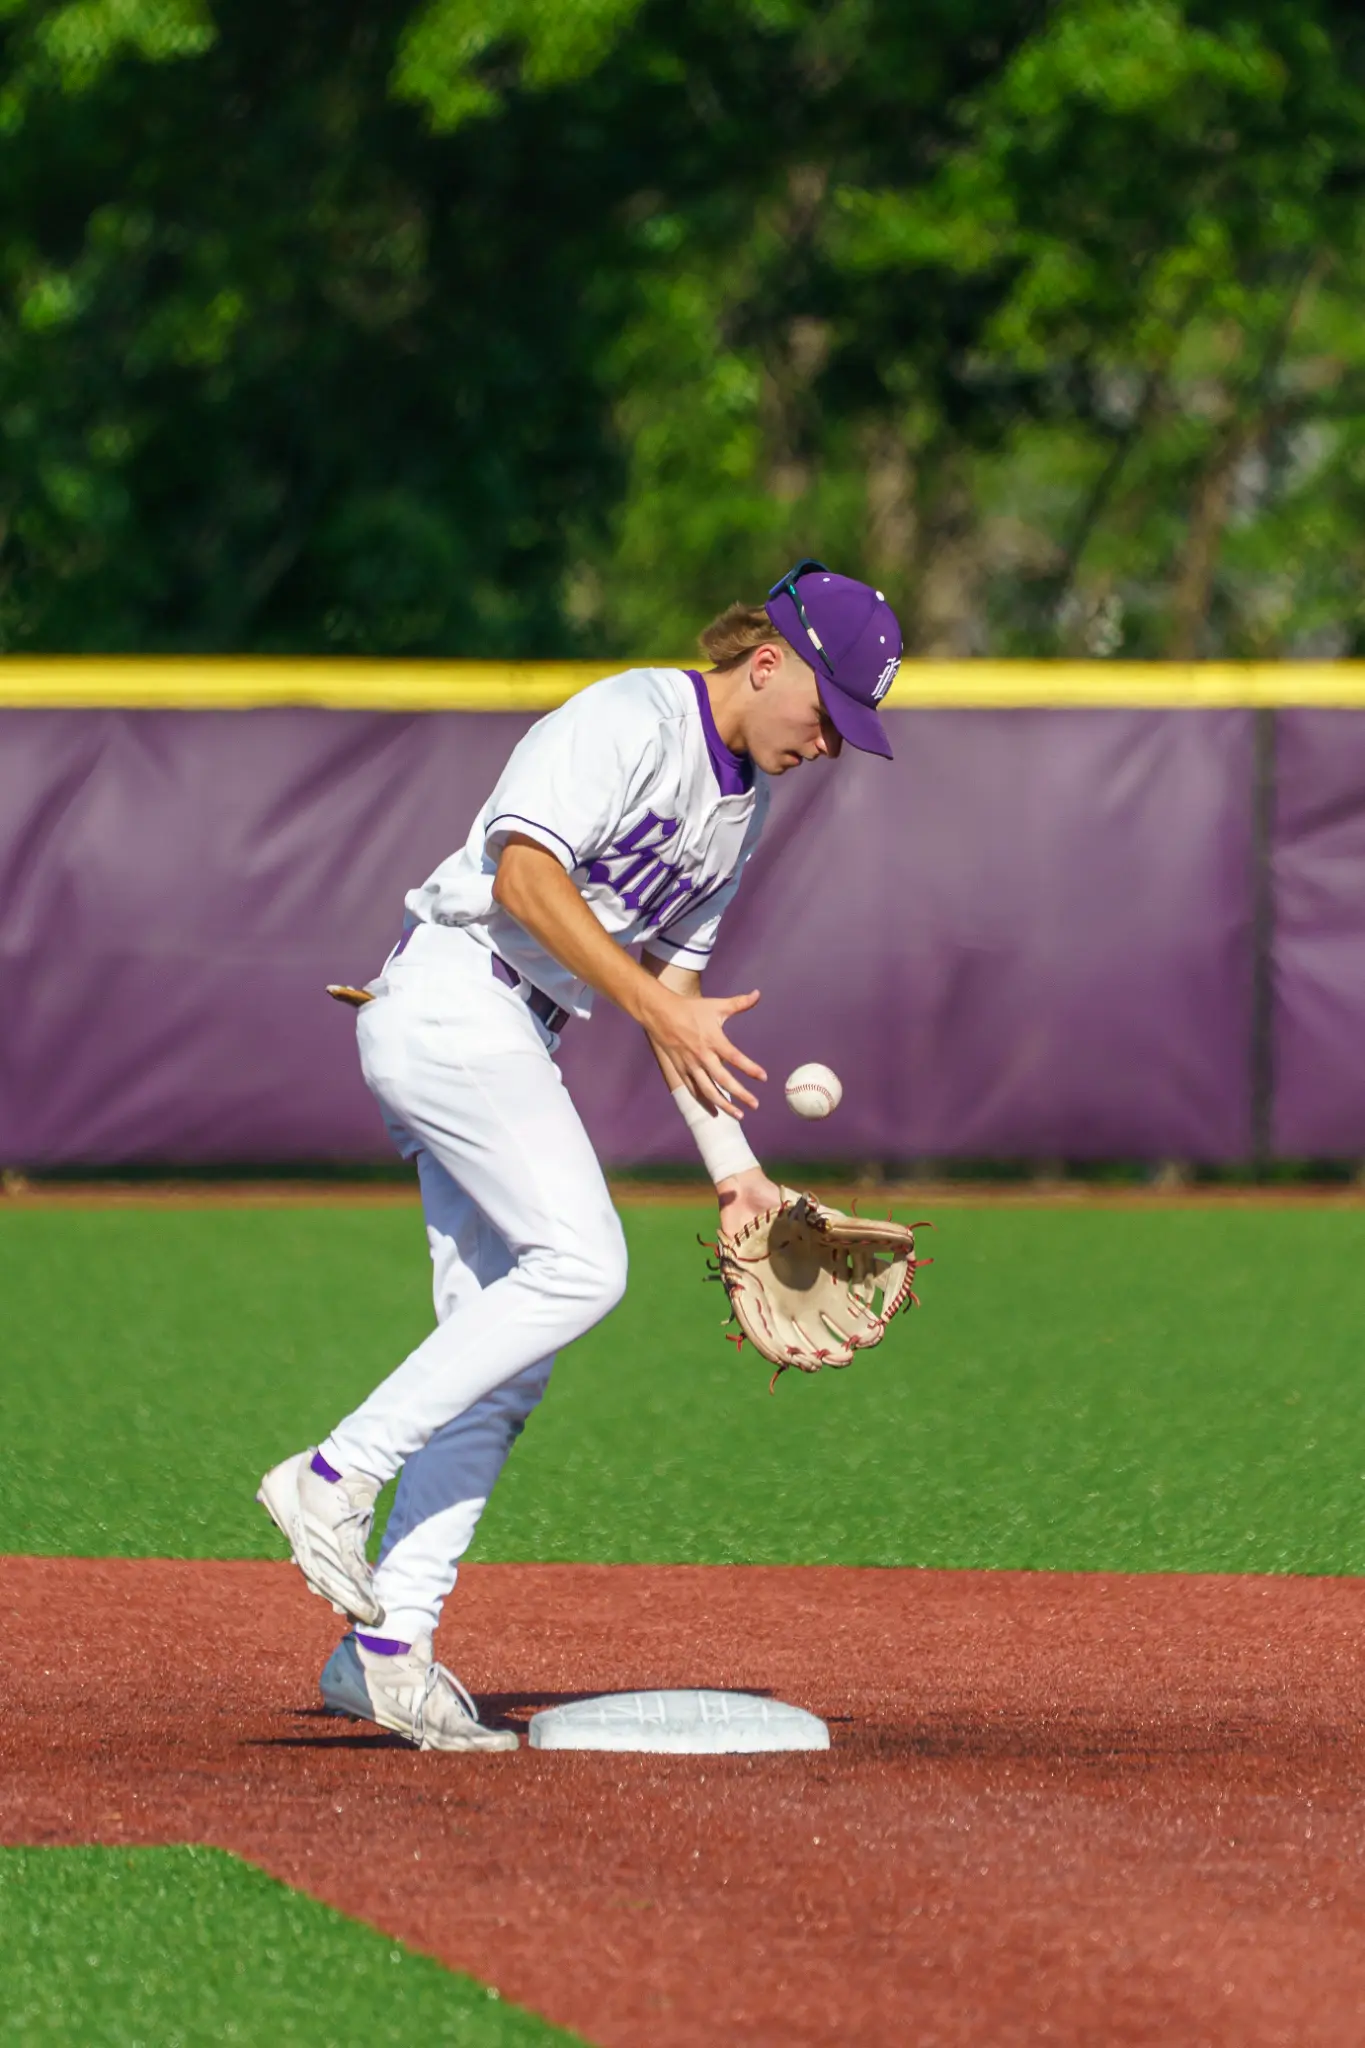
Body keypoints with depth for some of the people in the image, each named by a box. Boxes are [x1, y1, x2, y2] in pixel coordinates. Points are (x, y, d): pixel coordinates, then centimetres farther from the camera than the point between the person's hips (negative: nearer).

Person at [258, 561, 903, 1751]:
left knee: (502, 1355, 3)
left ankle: (390, 1647, 2)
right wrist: (657, 1007, -27)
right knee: (580, 1262, -21)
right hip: (450, 995, -10)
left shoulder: (742, 803, 18)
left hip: (513, 1046, 10)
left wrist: (735, 1169, 14)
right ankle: (336, 1476, -19)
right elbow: (525, 873, -23)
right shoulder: (630, 721, -11)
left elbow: (670, 979, 21)